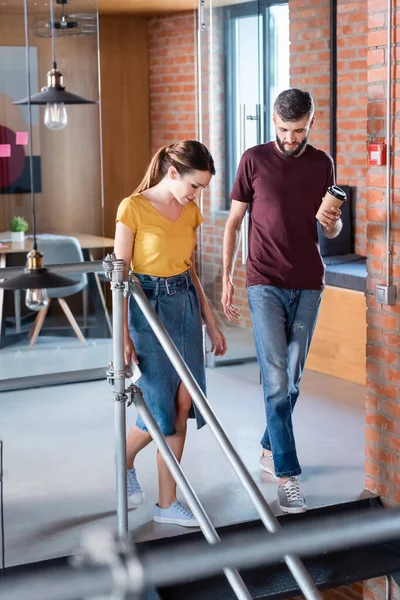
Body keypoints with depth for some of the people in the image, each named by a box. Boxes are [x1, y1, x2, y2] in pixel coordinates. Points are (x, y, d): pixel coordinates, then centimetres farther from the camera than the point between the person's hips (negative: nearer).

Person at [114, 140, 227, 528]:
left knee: (181, 407, 3)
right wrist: (123, 336, -14)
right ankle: (125, 459, 28)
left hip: (186, 306, 6)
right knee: (162, 406, -4)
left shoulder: (190, 212, 6)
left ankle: (167, 502, 12)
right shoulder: (133, 208, -13)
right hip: (148, 307, -6)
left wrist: (211, 323, 14)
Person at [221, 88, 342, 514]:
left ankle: (269, 449, 30)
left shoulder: (322, 163, 8)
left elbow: (331, 229, 14)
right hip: (265, 283, -3)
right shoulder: (254, 159, -1)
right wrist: (226, 278, -2)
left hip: (307, 285, 3)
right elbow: (234, 222, 3)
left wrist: (333, 223, -10)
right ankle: (287, 476, -7)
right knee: (276, 378, -9)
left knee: (292, 378, 10)